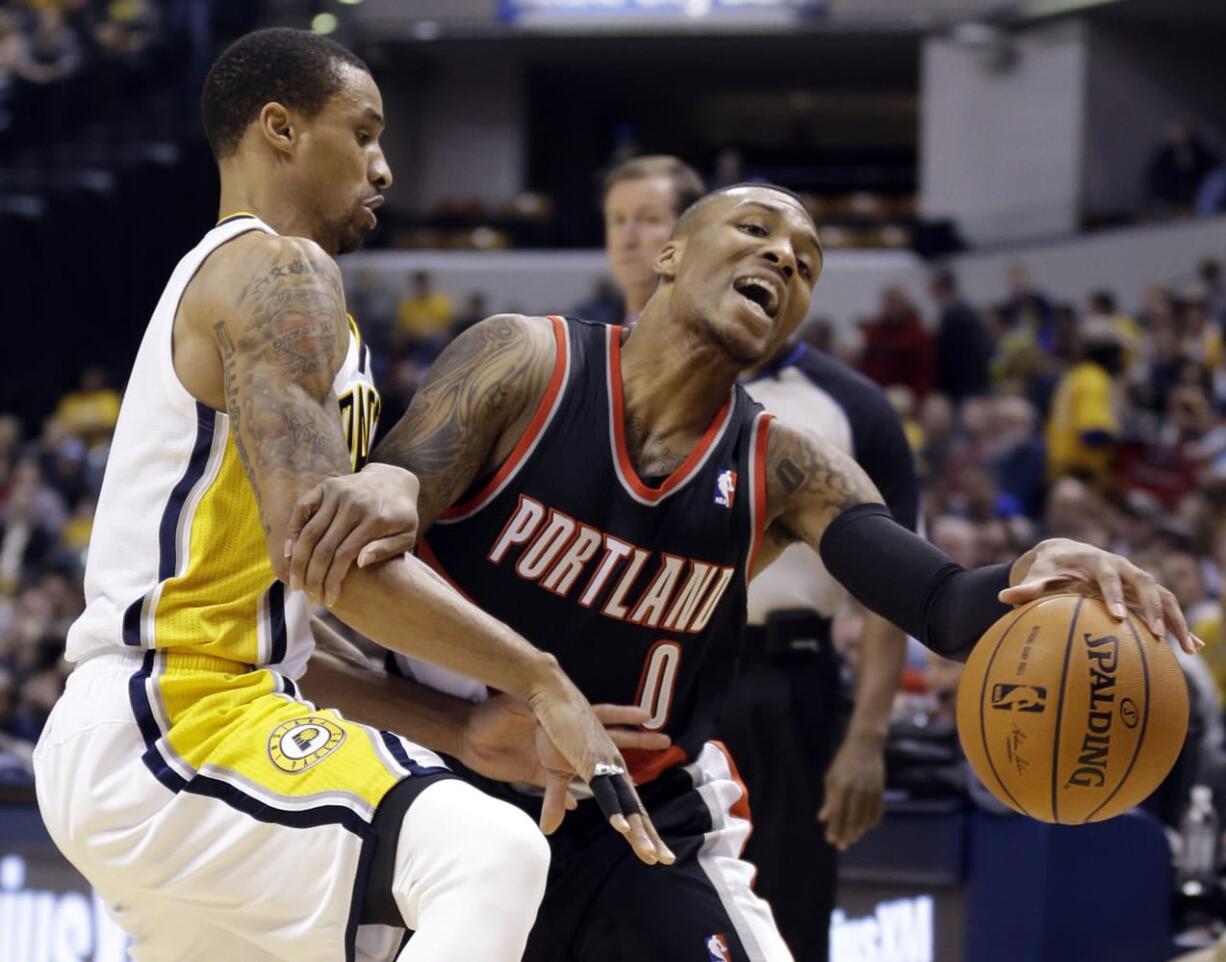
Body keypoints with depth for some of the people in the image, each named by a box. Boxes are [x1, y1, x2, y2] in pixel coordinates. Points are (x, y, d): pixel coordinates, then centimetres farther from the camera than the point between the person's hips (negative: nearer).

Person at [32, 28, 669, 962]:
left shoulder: (215, 281, 25)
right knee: (492, 857, -28)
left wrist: (460, 727, 14)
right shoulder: (278, 271, -6)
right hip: (175, 722, -11)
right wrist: (539, 677, -16)